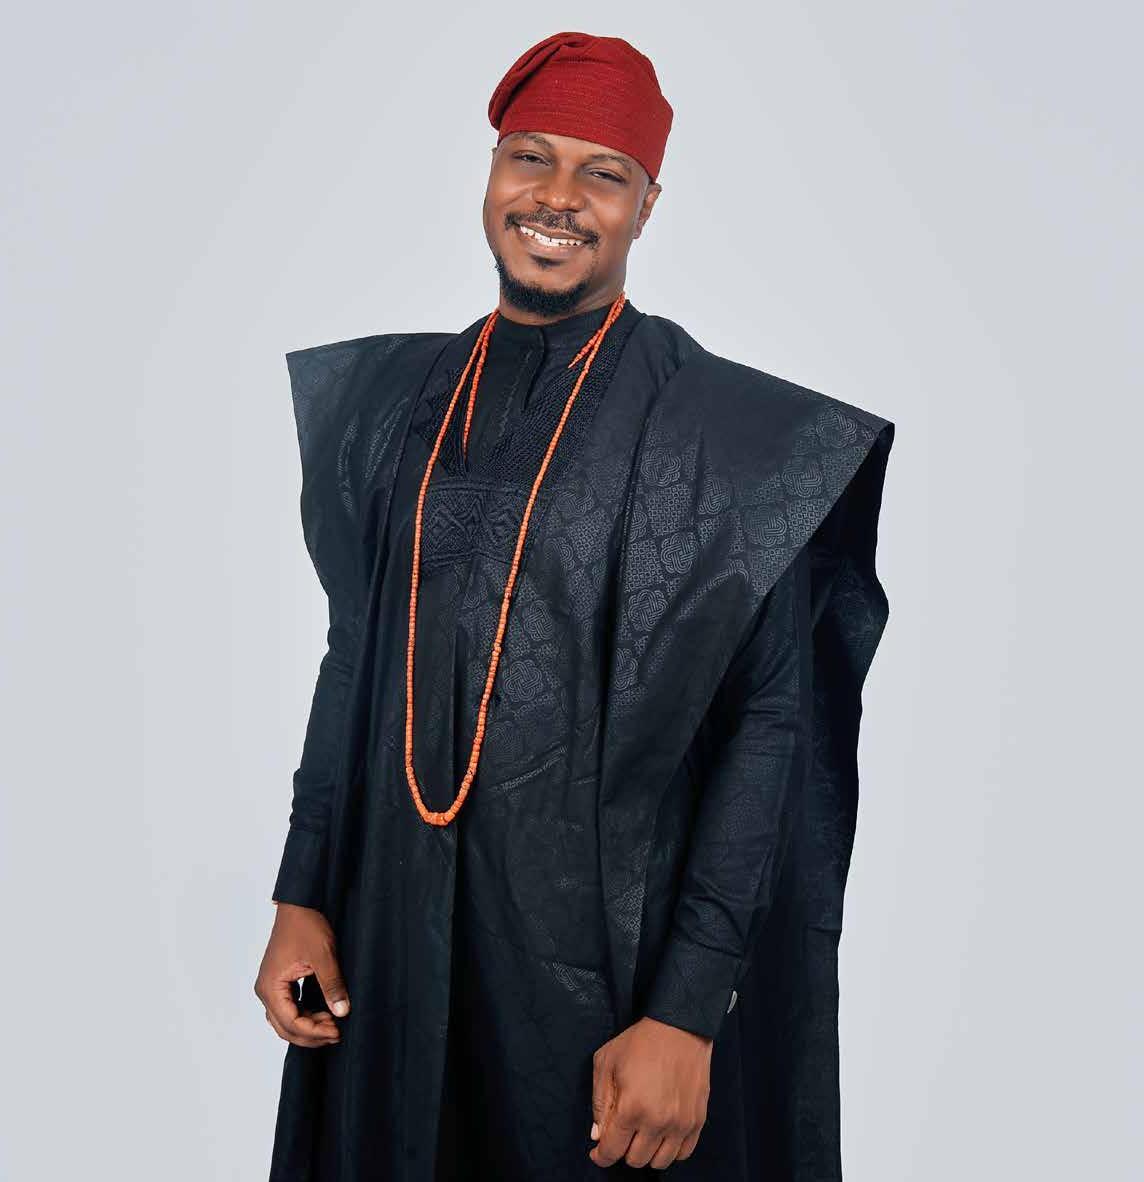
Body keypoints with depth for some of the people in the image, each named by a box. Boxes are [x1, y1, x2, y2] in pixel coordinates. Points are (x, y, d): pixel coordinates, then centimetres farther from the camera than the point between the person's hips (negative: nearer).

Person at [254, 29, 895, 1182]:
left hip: (610, 936, -4)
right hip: (397, 924, 4)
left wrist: (688, 1010, -16)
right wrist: (302, 893, 5)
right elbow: (354, 653, 9)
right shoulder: (399, 395, 4)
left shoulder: (723, 422, -10)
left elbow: (767, 721, -12)